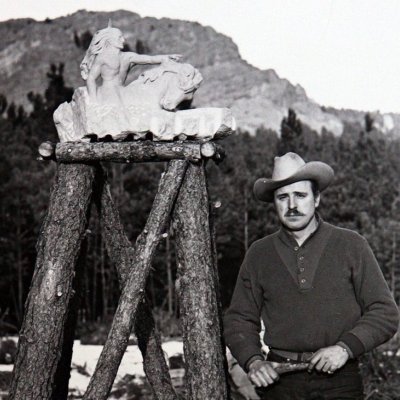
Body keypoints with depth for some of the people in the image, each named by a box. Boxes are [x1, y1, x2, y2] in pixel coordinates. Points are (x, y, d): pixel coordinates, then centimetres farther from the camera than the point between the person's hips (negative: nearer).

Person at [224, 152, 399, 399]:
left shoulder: (351, 246, 5)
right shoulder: (259, 254, 10)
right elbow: (239, 320, 13)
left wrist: (346, 347, -10)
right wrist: (253, 361, -5)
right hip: (279, 380, 1)